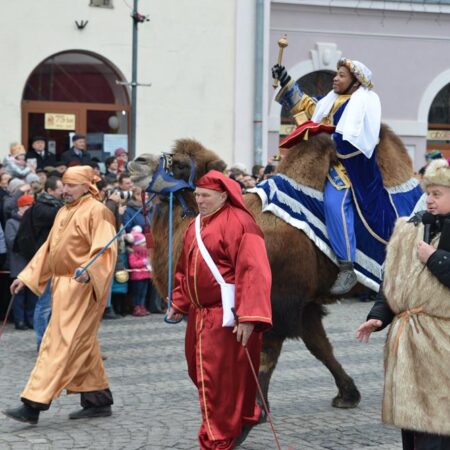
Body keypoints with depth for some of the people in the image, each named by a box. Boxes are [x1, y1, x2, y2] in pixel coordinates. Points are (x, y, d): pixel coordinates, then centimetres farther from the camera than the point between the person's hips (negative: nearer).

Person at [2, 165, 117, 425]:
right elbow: (49, 248, 21)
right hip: (63, 284, 9)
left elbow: (105, 248, -21)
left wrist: (88, 270, -38)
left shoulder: (97, 211, -10)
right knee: (82, 345, 13)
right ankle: (99, 401, 22)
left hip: (83, 287, -9)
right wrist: (25, 277, 16)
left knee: (60, 343, -10)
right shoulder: (64, 212, 16)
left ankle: (34, 405, -13)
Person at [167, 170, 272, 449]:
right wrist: (179, 304, 21)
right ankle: (243, 419, 37)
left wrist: (248, 317, -29)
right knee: (201, 373, 18)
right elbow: (185, 269, 24)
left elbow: (253, 270, -23)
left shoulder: (238, 222, -15)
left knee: (220, 380, -3)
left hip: (227, 318, -9)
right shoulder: (196, 226, 13)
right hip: (201, 314, 9)